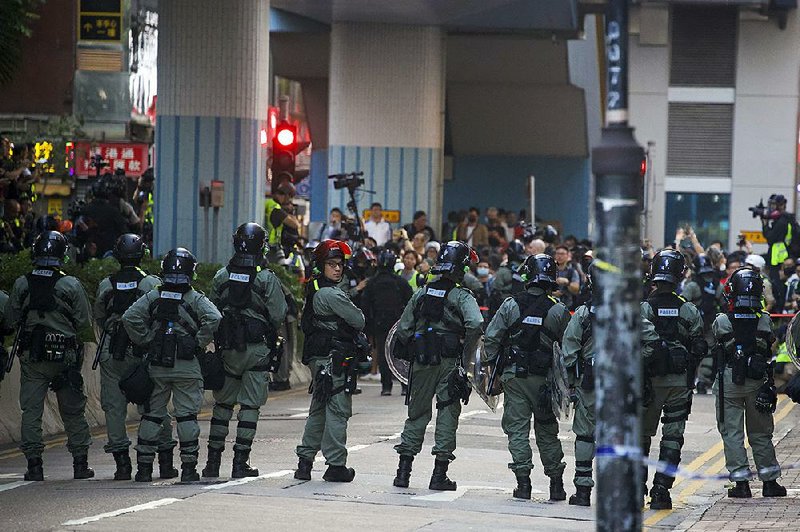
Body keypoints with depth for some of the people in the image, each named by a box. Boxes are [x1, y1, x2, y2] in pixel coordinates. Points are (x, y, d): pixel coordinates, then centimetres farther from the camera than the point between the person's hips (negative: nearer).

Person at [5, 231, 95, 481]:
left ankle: (34, 464, 1)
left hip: (31, 357, 1)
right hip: (65, 357, -1)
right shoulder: (71, 285, -7)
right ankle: (80, 463, 13)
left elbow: (10, 322, 3)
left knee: (31, 410, 5)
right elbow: (85, 324, -4)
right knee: (73, 411, 10)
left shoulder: (22, 284, -2)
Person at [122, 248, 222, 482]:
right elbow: (213, 318, -18)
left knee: (151, 416, 9)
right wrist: (199, 342, -7)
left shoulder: (153, 297, 4)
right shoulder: (195, 299, -2)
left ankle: (144, 467, 9)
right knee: (187, 416, 2)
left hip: (157, 366, 2)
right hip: (187, 366, -2)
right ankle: (188, 467, 1)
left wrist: (145, 340, 2)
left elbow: (130, 317, -6)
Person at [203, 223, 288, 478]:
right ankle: (240, 462, 0)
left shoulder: (221, 276, 1)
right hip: (258, 349, -3)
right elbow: (278, 315, -9)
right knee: (250, 406, 2)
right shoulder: (267, 278, -8)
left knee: (223, 404, 12)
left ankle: (213, 460, 11)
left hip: (228, 349, 3)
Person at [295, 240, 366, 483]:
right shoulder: (331, 294, -16)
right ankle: (336, 465, -1)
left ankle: (304, 461, 16)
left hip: (317, 358, 9)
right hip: (335, 358, -9)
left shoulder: (314, 290, 13)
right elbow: (359, 321, -14)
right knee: (338, 410, -3)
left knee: (319, 410, 16)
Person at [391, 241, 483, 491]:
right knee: (448, 414, 4)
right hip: (450, 362, -3)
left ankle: (403, 471, 10)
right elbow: (475, 324, -23)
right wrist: (467, 350, -7)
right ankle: (439, 474, 2)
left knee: (417, 413, 13)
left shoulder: (421, 294, 6)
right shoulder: (462, 297, -6)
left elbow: (403, 330, 5)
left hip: (422, 361, 4)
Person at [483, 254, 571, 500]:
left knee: (517, 429, 4)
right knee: (547, 431, 11)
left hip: (514, 376, 0)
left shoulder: (511, 305, -3)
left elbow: (491, 337, -1)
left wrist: (492, 365, 11)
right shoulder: (558, 310, -3)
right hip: (544, 378, 0)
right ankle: (556, 483, 13)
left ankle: (523, 482, -2)